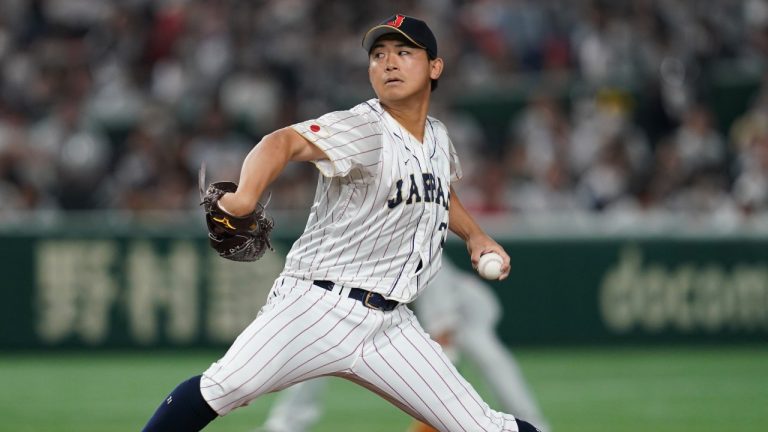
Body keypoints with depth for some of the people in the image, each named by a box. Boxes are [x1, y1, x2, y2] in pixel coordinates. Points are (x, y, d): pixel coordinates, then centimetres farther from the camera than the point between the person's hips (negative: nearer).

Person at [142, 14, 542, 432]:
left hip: (389, 326, 6)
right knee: (226, 386, -29)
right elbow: (286, 141, -28)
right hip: (319, 304, -6)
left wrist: (474, 234, 21)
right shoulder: (360, 128, -8)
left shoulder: (438, 138, 13)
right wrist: (246, 195, -47)